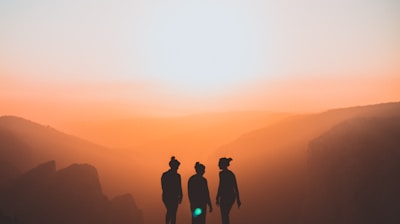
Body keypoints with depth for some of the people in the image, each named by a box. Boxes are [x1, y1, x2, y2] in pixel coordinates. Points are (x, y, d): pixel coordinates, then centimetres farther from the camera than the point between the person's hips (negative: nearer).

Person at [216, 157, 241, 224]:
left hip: (225, 197, -8)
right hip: (232, 196, 8)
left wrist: (217, 198, -13)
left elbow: (221, 186, -17)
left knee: (224, 217, -2)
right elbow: (235, 187, 14)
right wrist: (238, 199, 16)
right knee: (225, 216, 20)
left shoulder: (222, 173, -10)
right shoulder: (231, 173, 14)